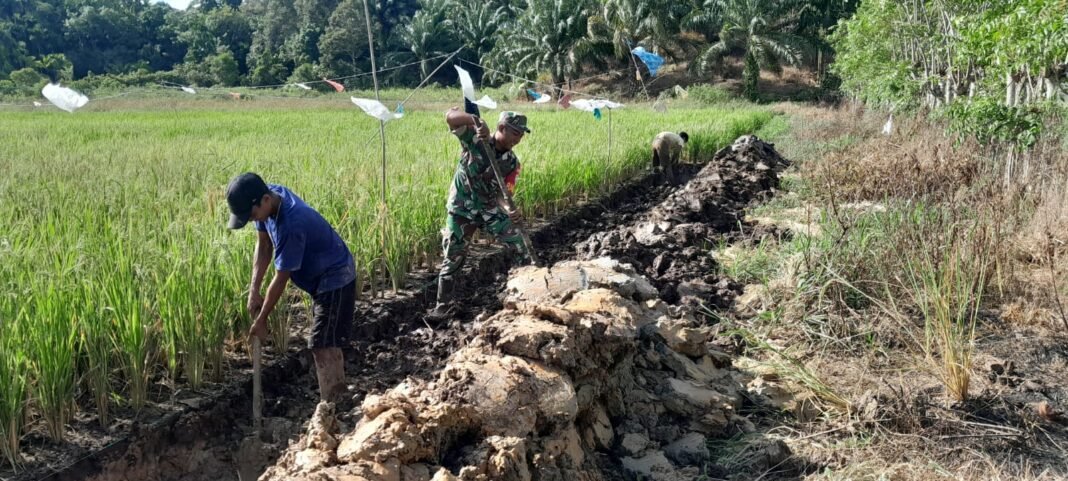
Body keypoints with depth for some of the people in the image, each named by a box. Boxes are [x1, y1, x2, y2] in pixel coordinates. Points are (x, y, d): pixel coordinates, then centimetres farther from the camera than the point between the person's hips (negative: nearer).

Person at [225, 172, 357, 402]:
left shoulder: (291, 225, -35)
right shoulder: (272, 194, -10)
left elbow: (281, 278, -25)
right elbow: (264, 244, 1)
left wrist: (261, 320, -14)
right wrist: (254, 289, -6)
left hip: (335, 280, -10)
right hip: (322, 278, 10)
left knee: (322, 346, -12)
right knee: (328, 344, 18)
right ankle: (339, 399, 31)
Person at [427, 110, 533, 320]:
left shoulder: (511, 162, -7)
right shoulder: (475, 139, -16)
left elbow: (501, 193, -10)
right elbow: (450, 116, -28)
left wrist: (510, 211, -32)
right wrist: (476, 121, -46)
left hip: (490, 209, 4)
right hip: (462, 209, -3)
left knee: (519, 247, 2)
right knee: (454, 257, 0)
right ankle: (443, 305, 14)